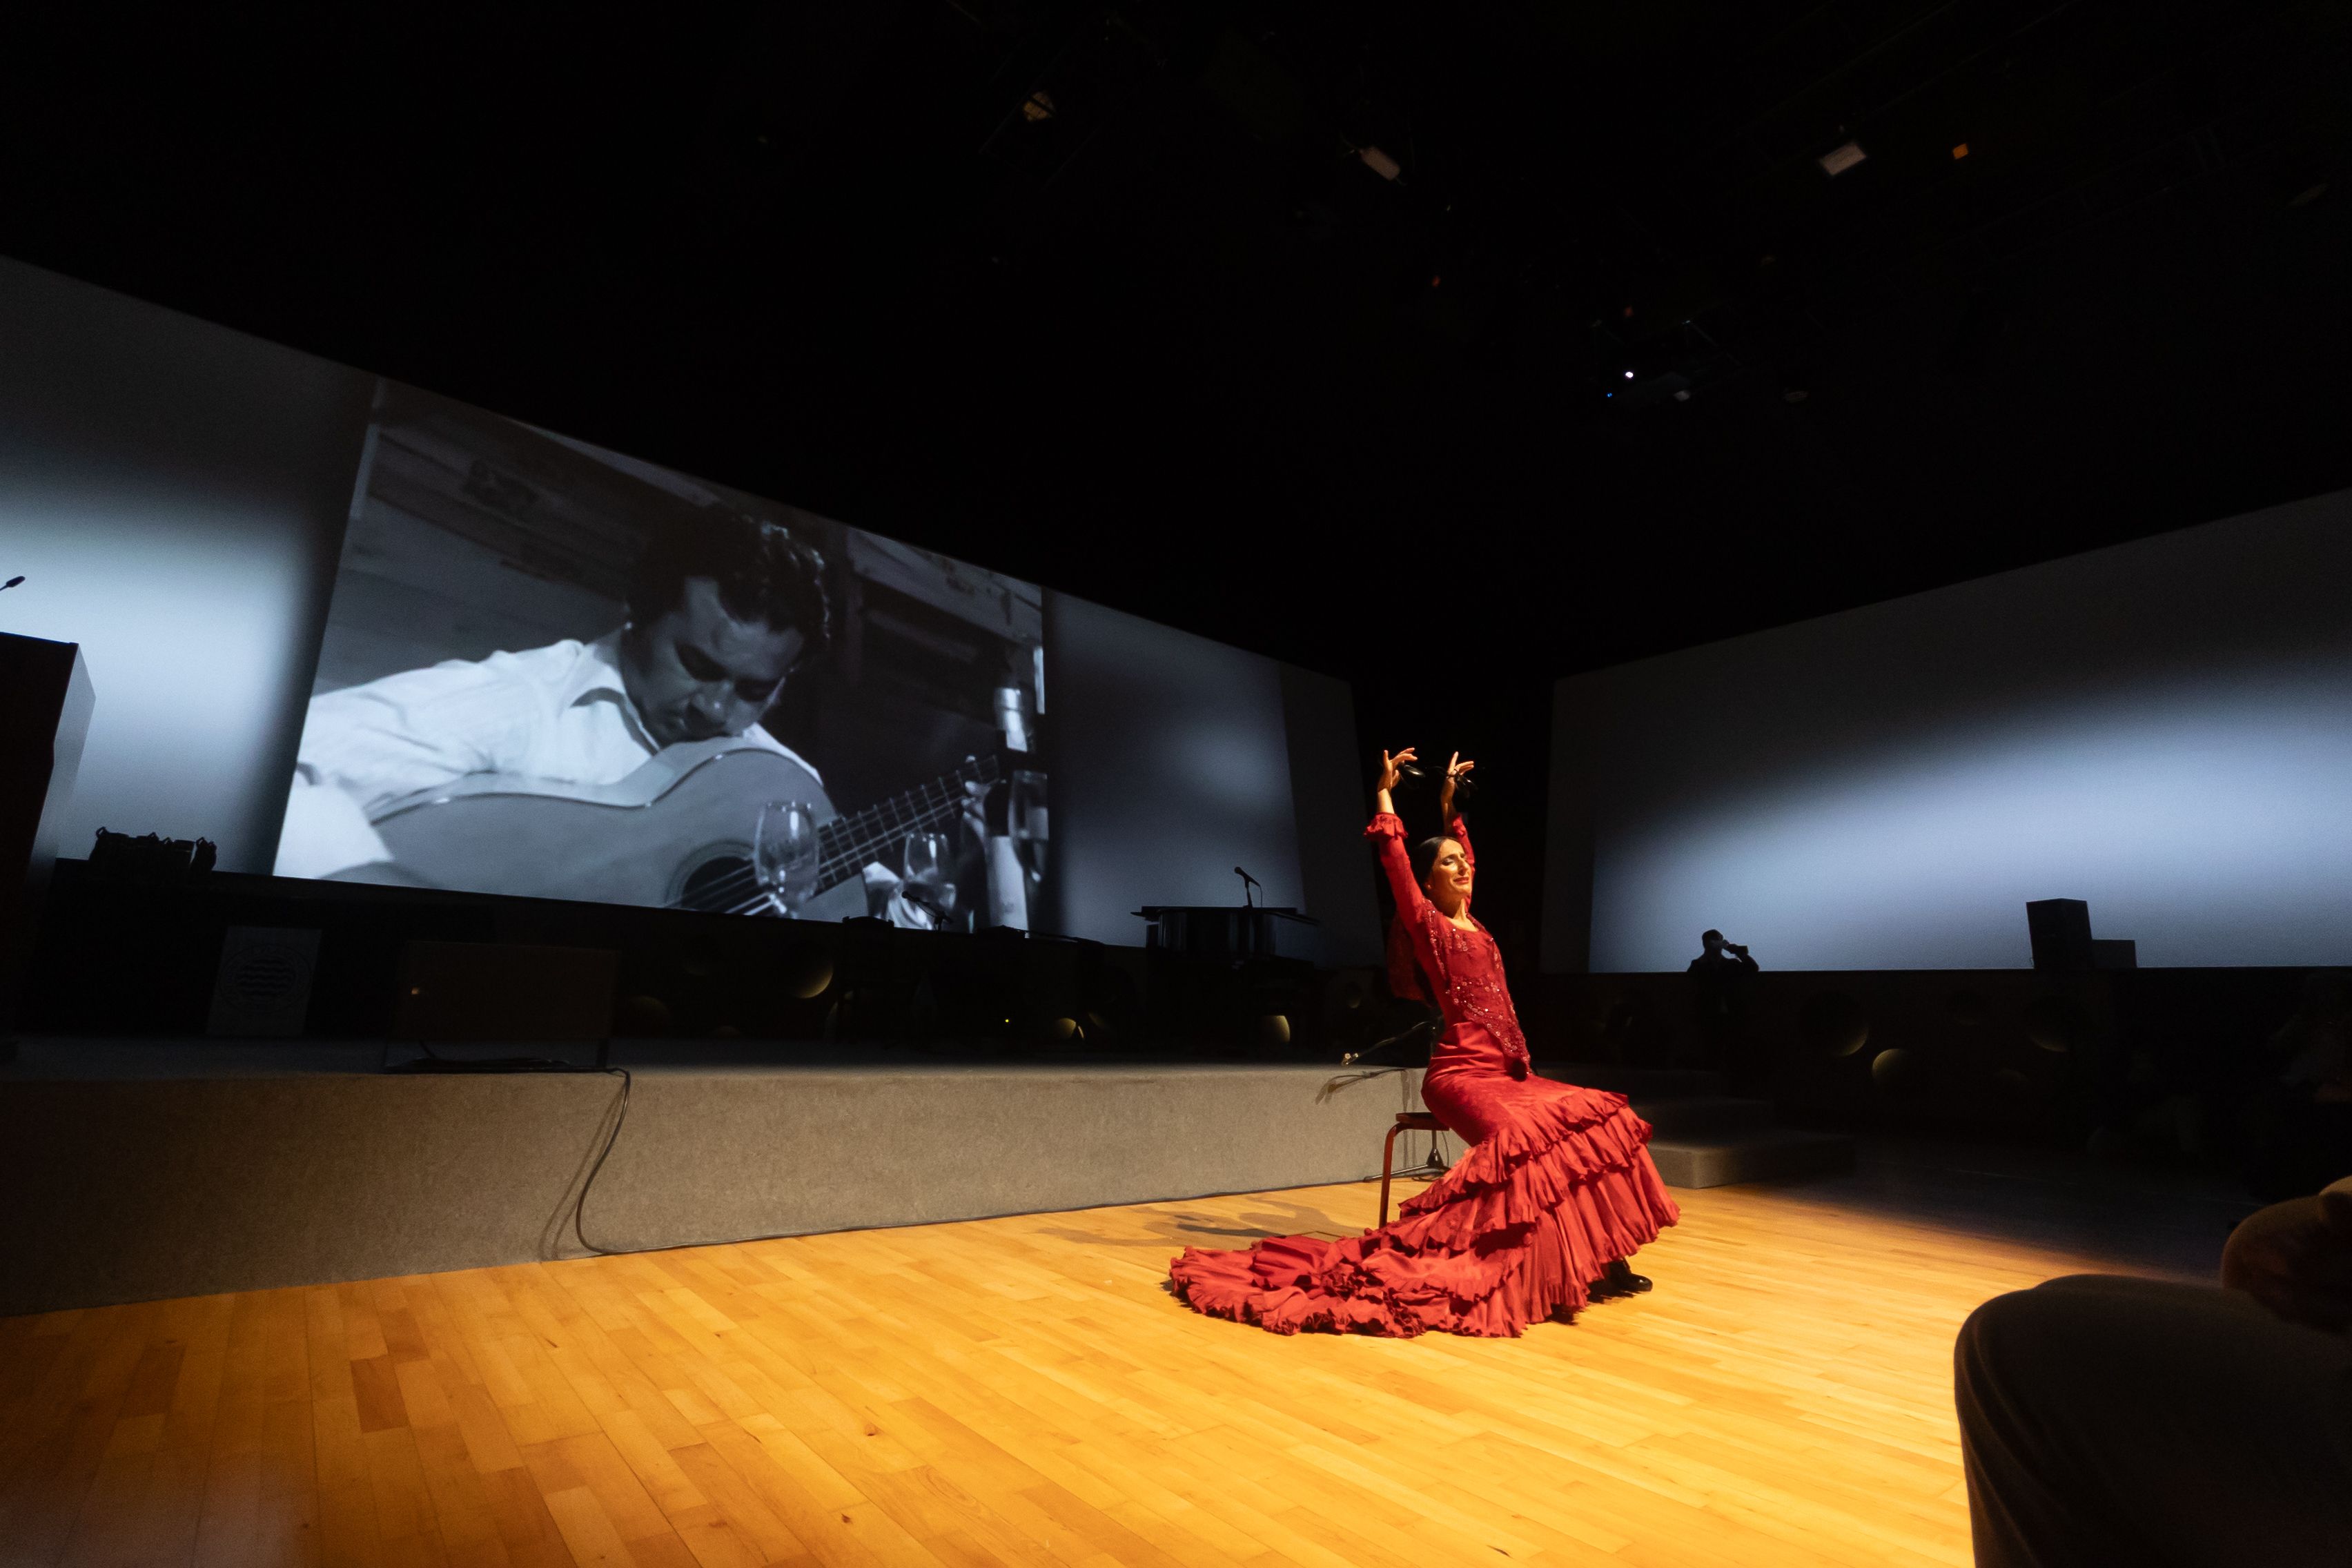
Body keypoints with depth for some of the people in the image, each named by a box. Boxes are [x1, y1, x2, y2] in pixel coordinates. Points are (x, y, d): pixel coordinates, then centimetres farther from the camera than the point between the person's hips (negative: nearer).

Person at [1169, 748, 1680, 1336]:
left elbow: (1463, 852, 33)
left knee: (1598, 1121, -8)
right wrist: (1386, 795, -5)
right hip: (1461, 1073, -8)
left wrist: (1449, 805, 34)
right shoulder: (1426, 923, 0)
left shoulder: (1471, 921, 19)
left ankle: (1599, 1259, -9)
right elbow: (1396, 863, -10)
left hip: (1506, 1070, 8)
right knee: (1524, 1139, -33)